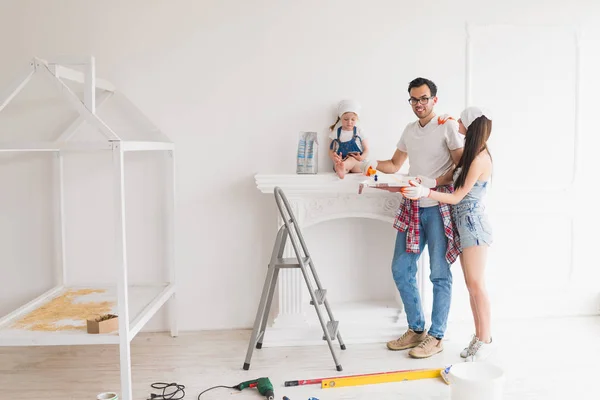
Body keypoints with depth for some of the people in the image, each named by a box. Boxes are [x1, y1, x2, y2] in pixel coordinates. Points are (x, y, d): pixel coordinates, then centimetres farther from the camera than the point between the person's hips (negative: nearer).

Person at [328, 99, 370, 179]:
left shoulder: (359, 132, 11)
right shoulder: (336, 133, 11)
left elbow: (366, 150, 9)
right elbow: (331, 150, 9)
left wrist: (362, 157, -16)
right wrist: (334, 157, -17)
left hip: (357, 165, -2)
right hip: (341, 160, 2)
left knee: (353, 159, -38)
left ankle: (342, 166, -72)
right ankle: (342, 169, -71)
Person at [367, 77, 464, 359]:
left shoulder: (448, 126, -5)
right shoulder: (409, 130, 16)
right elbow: (395, 165, 21)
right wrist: (371, 163, 3)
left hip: (438, 209, -7)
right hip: (412, 208, 7)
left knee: (440, 275, 0)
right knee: (401, 270, 8)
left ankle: (436, 336, 11)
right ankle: (416, 330, 21)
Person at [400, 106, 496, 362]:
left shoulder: (479, 159, -18)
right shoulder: (470, 154, 11)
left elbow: (457, 197, -18)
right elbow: (449, 178, 12)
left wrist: (425, 193, -29)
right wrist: (423, 183, 1)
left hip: (473, 224, -9)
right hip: (464, 224, 9)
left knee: (475, 284, -4)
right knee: (471, 284, 12)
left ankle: (486, 340, 7)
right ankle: (479, 336, 21)